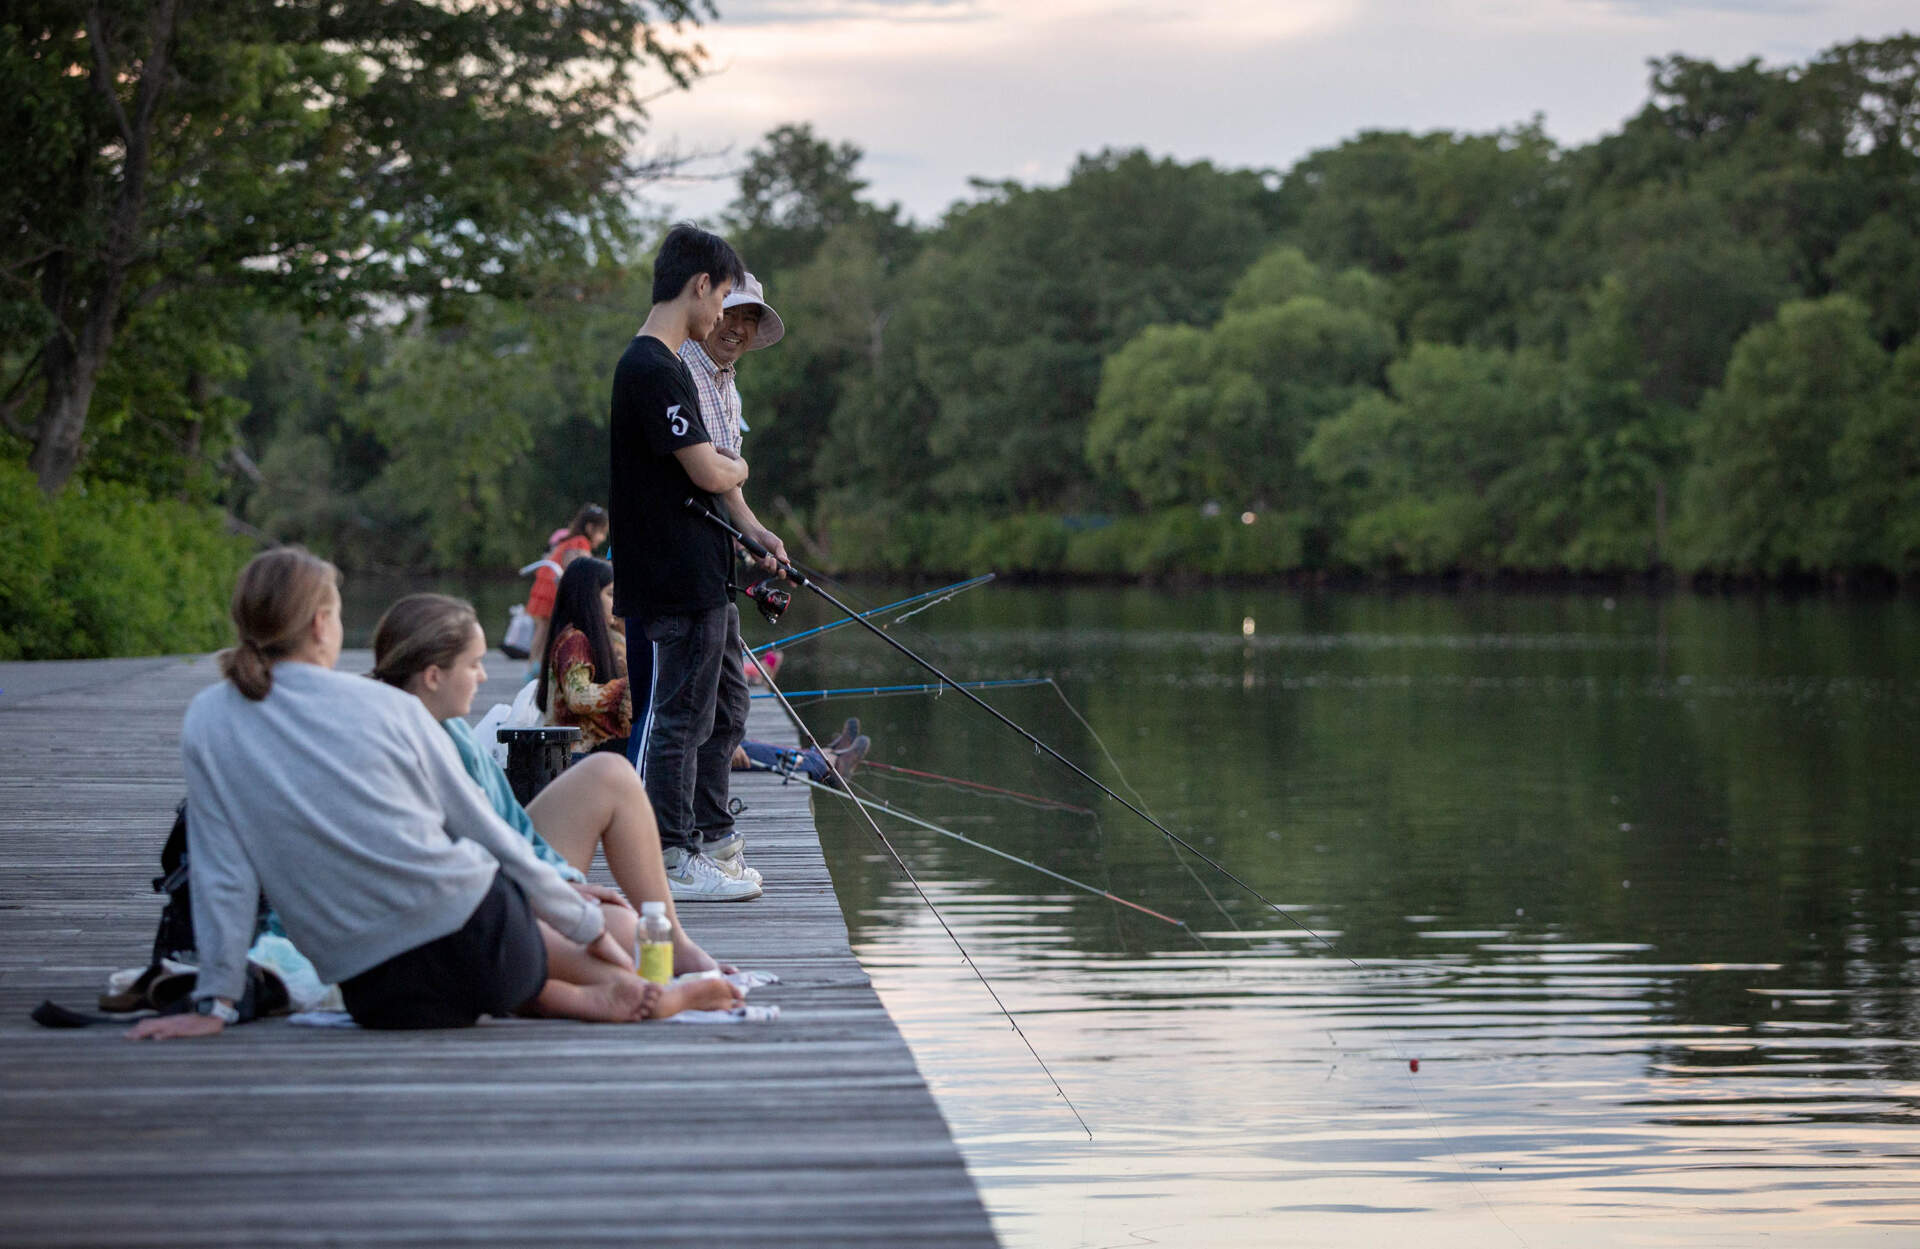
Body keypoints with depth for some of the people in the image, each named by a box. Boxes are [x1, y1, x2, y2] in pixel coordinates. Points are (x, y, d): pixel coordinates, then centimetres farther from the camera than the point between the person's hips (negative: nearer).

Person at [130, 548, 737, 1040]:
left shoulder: (207, 722, 3)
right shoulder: (389, 707, 1)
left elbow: (221, 872, 1)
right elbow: (485, 831, 7)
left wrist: (214, 1001, 6)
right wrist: (586, 922, 17)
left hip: (377, 995, 1)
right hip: (475, 937, -1)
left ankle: (591, 999, 10)